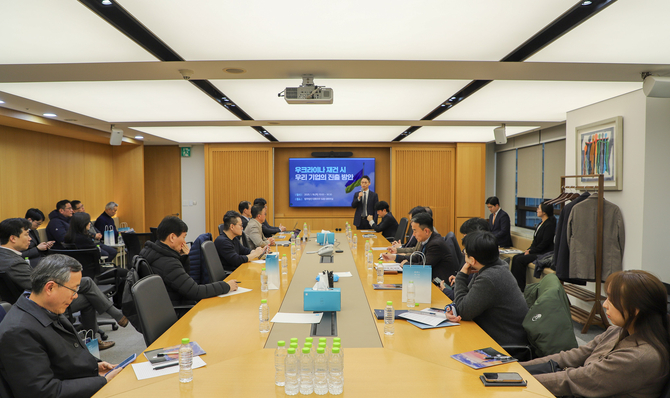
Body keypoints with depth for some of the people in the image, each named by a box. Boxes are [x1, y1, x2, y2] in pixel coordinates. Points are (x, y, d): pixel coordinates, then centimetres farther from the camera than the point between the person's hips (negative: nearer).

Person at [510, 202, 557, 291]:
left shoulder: (549, 225, -16)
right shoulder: (542, 223, 14)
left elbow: (544, 243, -19)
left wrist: (531, 251, -13)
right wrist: (529, 249, 3)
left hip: (544, 254, -9)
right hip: (536, 251, 9)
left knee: (520, 260, -20)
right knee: (515, 257, -4)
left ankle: (521, 287, -11)